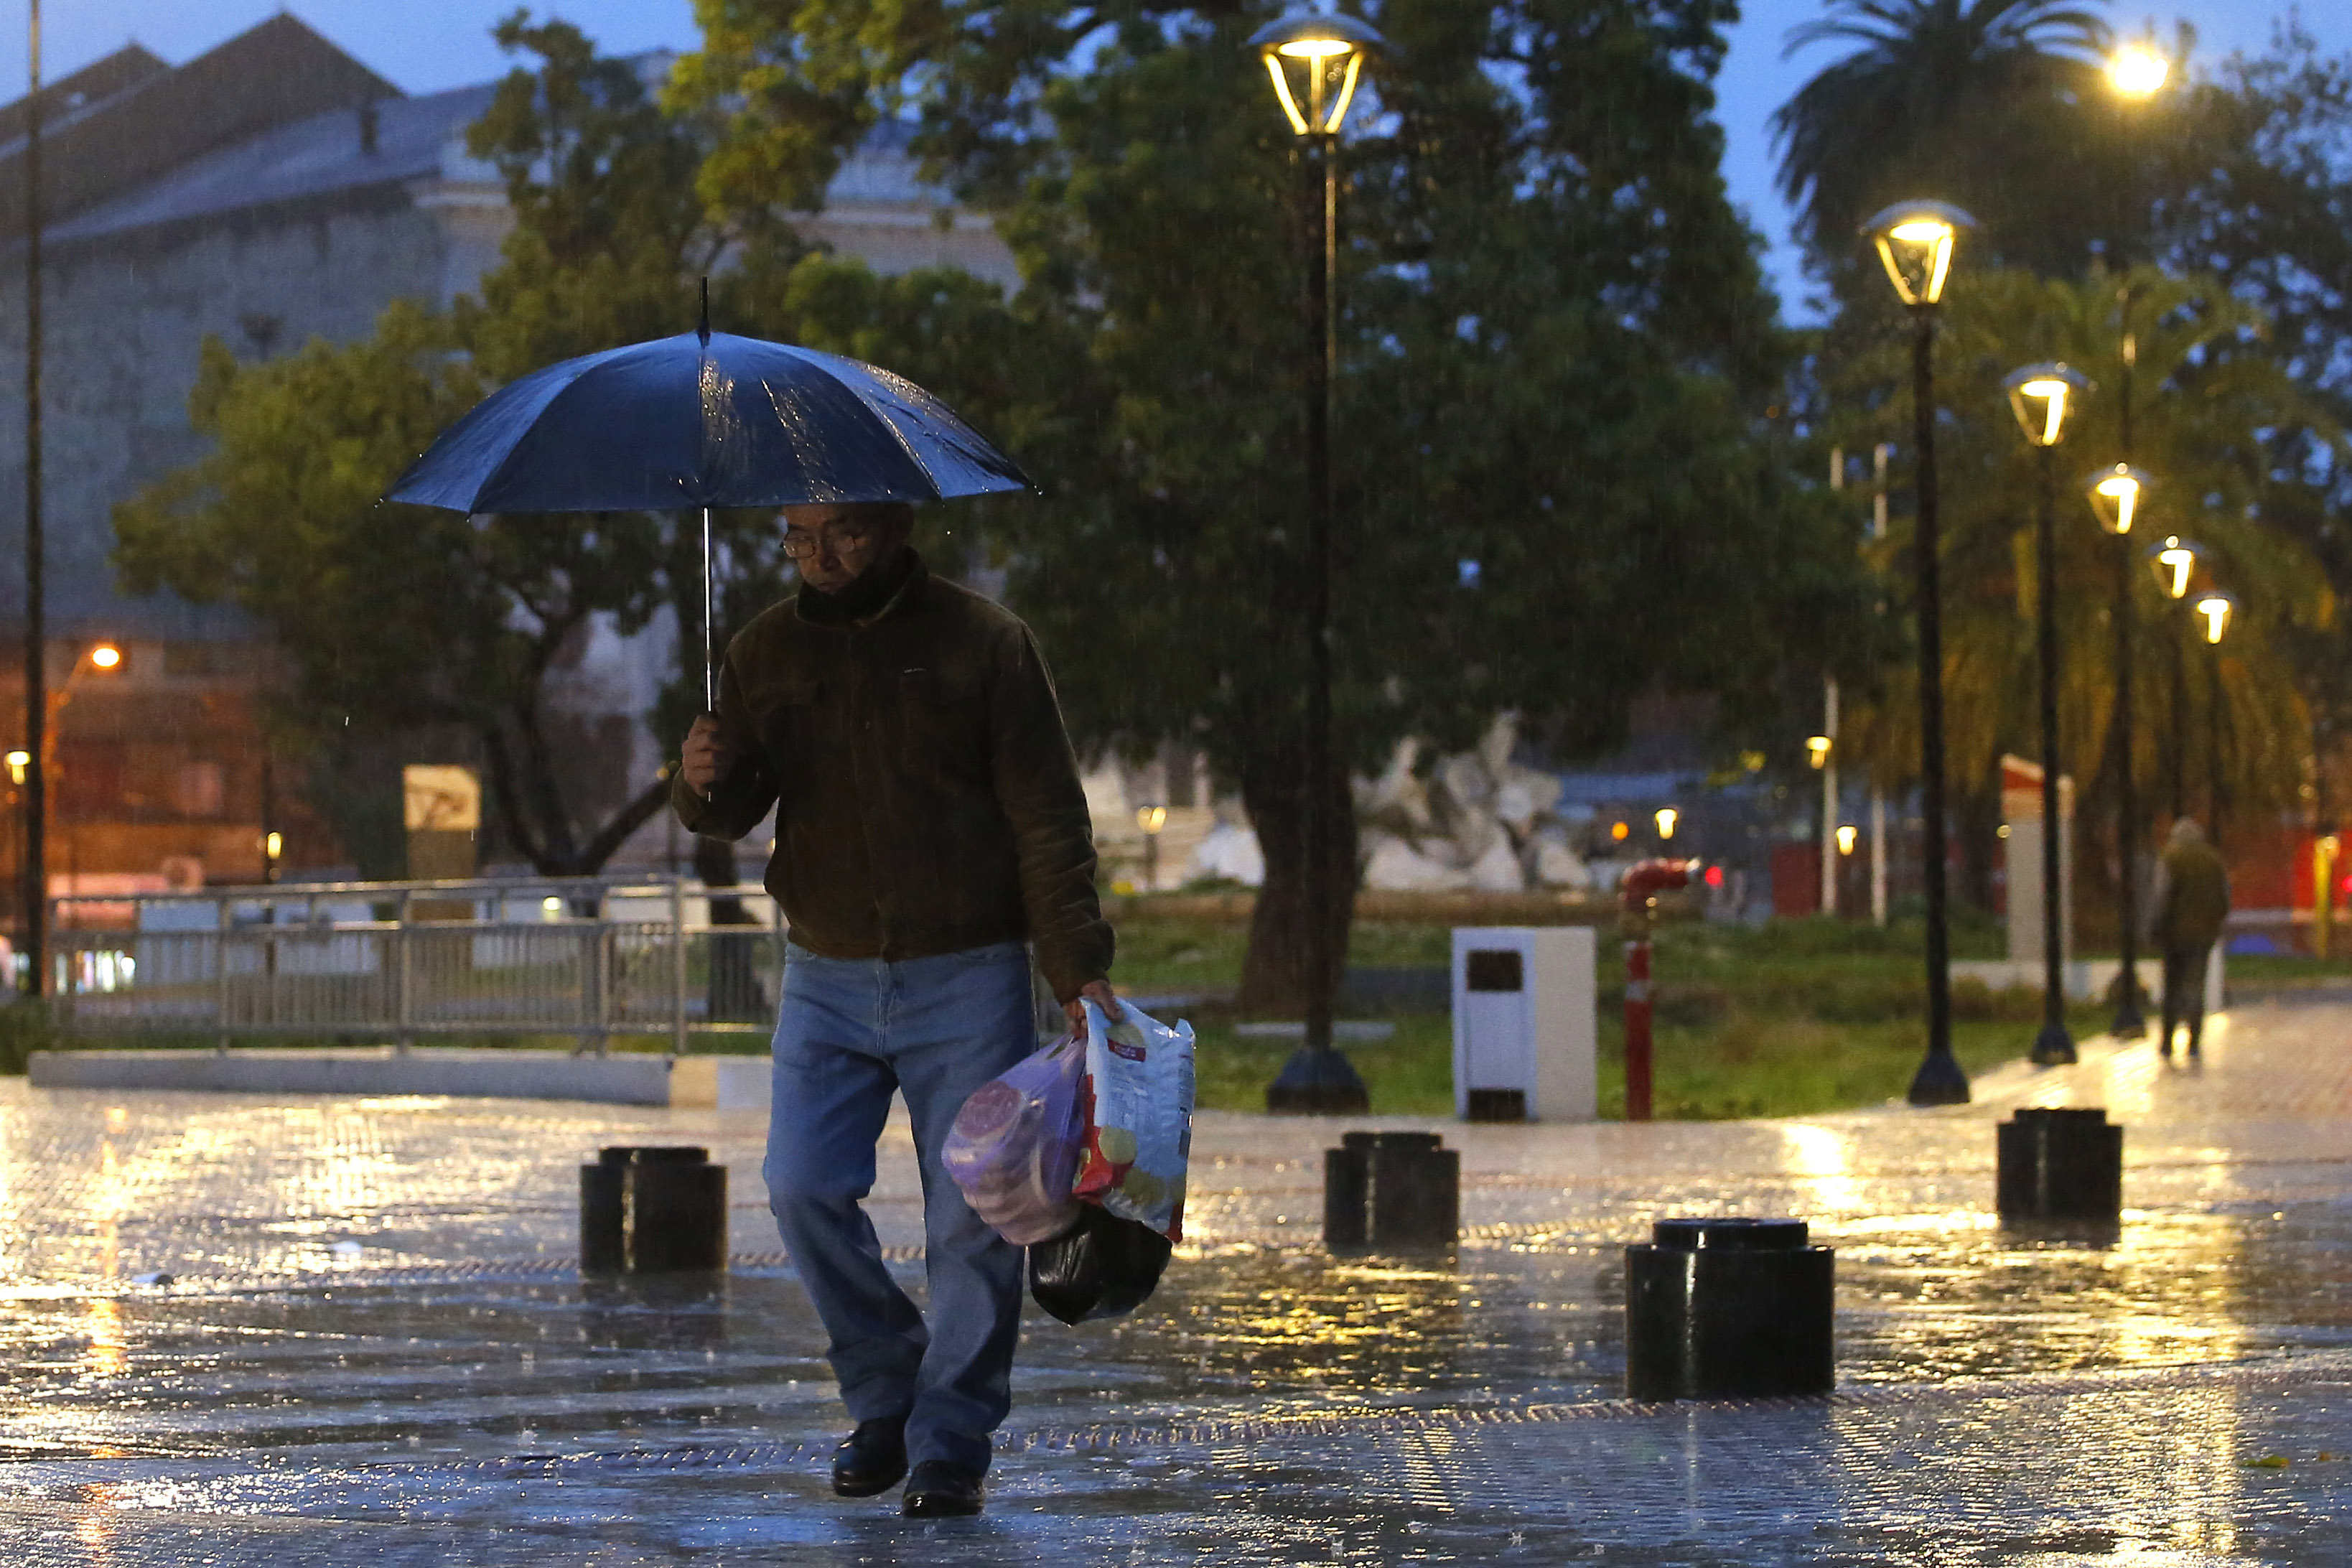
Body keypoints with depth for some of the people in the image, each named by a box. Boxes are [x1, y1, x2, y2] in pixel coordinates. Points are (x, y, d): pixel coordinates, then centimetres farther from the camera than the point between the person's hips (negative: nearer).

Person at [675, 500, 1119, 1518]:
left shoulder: (985, 642, -2)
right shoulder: (767, 651, 8)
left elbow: (1047, 816, -3)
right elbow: (736, 809, 7)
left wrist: (1077, 965, -10)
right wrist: (704, 785, -18)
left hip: (967, 977, -3)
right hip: (828, 982, 3)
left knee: (971, 1217, -3)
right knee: (804, 1189, -7)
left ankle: (950, 1444, 8)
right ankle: (885, 1399, 12)